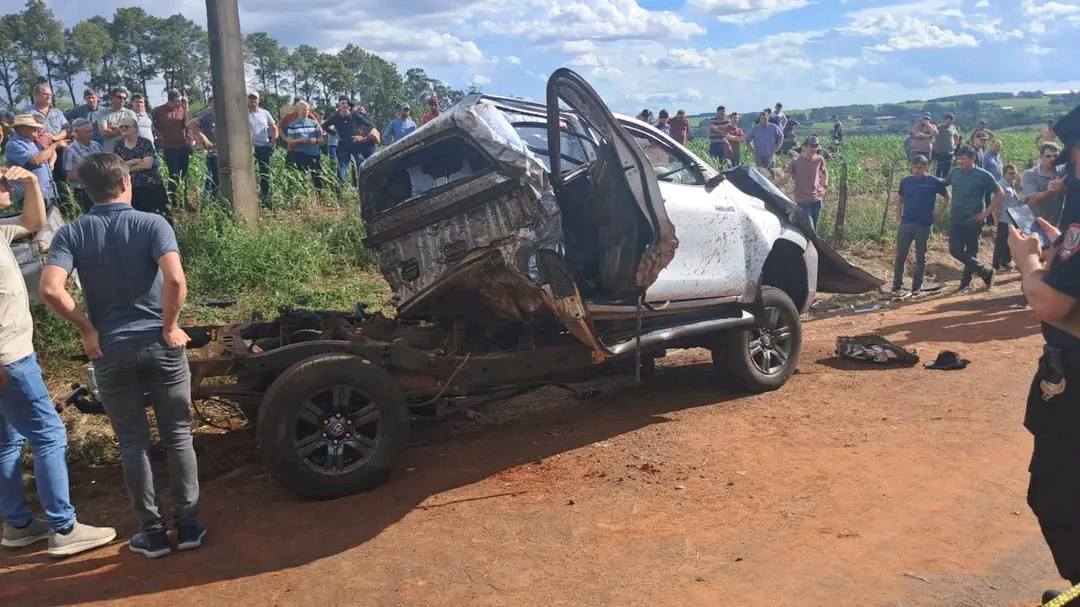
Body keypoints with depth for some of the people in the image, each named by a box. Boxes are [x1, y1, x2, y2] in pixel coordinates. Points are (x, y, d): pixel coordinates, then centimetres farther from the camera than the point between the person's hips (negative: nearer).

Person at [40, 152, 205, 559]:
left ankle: (152, 533, 17)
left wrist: (87, 329, -3)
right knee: (178, 437, 11)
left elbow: (51, 289, -16)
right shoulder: (152, 224, -6)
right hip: (160, 345, -1)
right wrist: (170, 327, -8)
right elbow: (175, 279, -22)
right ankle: (188, 525, 16)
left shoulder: (73, 233, -1)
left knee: (133, 444, 11)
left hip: (110, 351, 1)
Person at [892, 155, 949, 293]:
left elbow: (947, 197, 9)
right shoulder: (905, 181, 3)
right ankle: (897, 284, 8)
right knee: (900, 255, -1)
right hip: (906, 224, 2)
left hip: (924, 225, -1)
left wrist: (940, 213, 3)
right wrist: (899, 218, 5)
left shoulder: (934, 182, -4)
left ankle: (917, 286, 16)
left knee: (921, 257, 8)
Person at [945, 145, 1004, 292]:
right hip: (956, 220, 4)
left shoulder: (983, 175, -8)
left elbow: (1000, 194, -4)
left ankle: (965, 282, 16)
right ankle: (985, 272, 12)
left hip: (974, 221, -4)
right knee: (955, 250, -3)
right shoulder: (954, 173, 3)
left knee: (971, 252, 3)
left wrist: (987, 213, -9)